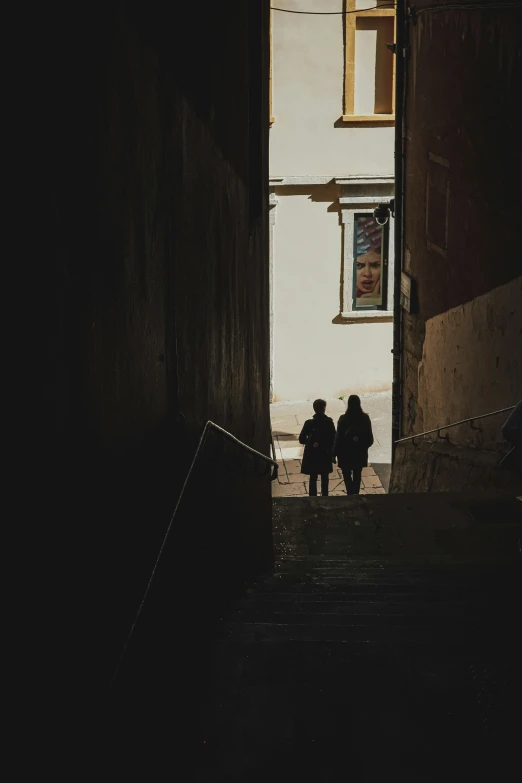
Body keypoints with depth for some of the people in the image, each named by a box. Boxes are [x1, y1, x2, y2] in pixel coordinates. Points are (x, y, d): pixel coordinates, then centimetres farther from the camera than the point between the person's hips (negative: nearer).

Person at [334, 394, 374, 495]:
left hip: (346, 452, -3)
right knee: (357, 475, 18)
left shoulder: (343, 419, -16)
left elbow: (338, 437, -12)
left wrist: (335, 453, -3)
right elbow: (369, 437, -1)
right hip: (360, 452, 3)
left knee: (347, 476, 9)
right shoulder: (365, 418, -8)